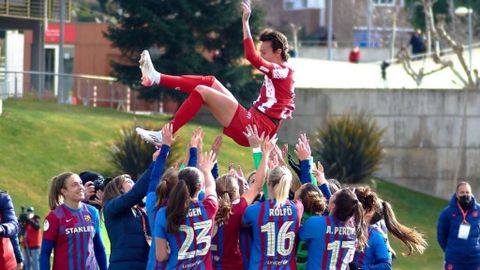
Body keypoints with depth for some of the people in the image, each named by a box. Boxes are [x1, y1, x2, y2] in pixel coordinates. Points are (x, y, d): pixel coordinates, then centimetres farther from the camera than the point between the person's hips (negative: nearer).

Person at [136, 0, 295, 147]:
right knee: (209, 83, 10)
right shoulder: (278, 73, 21)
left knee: (201, 91, -14)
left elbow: (252, 57, -22)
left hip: (251, 128, -9)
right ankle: (156, 78, 7)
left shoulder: (283, 71, -8)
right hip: (250, 124, 9)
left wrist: (245, 22, -22)